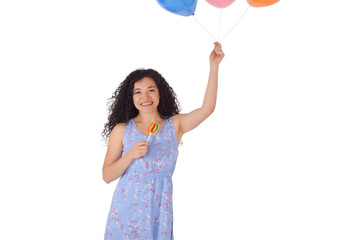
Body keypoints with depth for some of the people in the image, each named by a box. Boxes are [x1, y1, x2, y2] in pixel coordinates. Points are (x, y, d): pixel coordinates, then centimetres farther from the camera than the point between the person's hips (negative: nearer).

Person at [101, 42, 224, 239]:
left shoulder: (174, 125, 3)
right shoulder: (122, 130, 0)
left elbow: (207, 108, -11)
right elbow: (107, 176, -1)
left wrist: (214, 66, -16)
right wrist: (131, 155, -18)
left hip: (158, 213, 1)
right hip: (126, 210, 0)